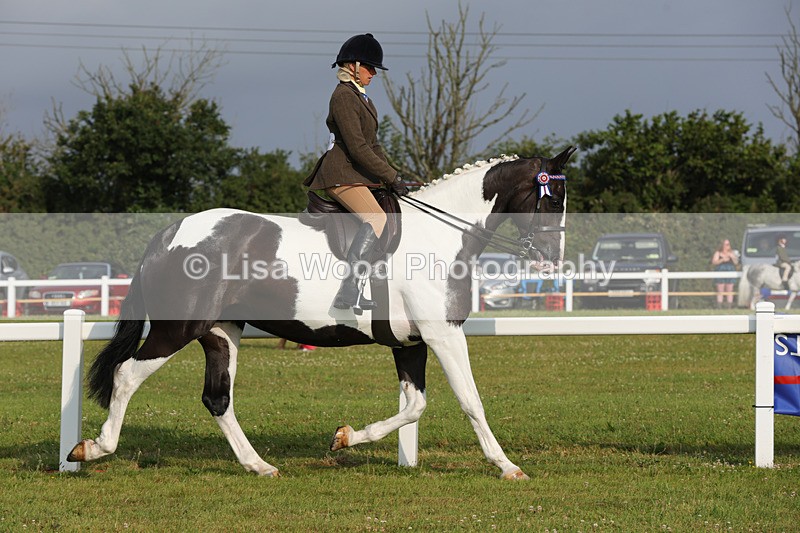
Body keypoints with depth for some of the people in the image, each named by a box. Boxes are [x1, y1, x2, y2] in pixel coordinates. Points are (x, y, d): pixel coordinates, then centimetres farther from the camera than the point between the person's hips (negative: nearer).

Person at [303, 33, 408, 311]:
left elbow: (372, 144, 24)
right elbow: (357, 146, -19)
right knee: (377, 219, -27)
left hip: (359, 174, 11)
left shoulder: (361, 97, 20)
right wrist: (391, 177, -17)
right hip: (341, 175, -11)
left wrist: (392, 176, 13)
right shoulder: (343, 96, -12)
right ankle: (347, 290, -33)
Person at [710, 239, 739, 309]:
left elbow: (736, 263, 10)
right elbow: (714, 262, -2)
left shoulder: (732, 253, 15)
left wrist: (732, 257, -7)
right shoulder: (718, 253, 8)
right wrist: (722, 260, -14)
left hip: (730, 271, 3)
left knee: (729, 291, -2)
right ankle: (719, 307, -11)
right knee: (720, 291, -8)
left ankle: (729, 307, -2)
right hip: (720, 271, -3)